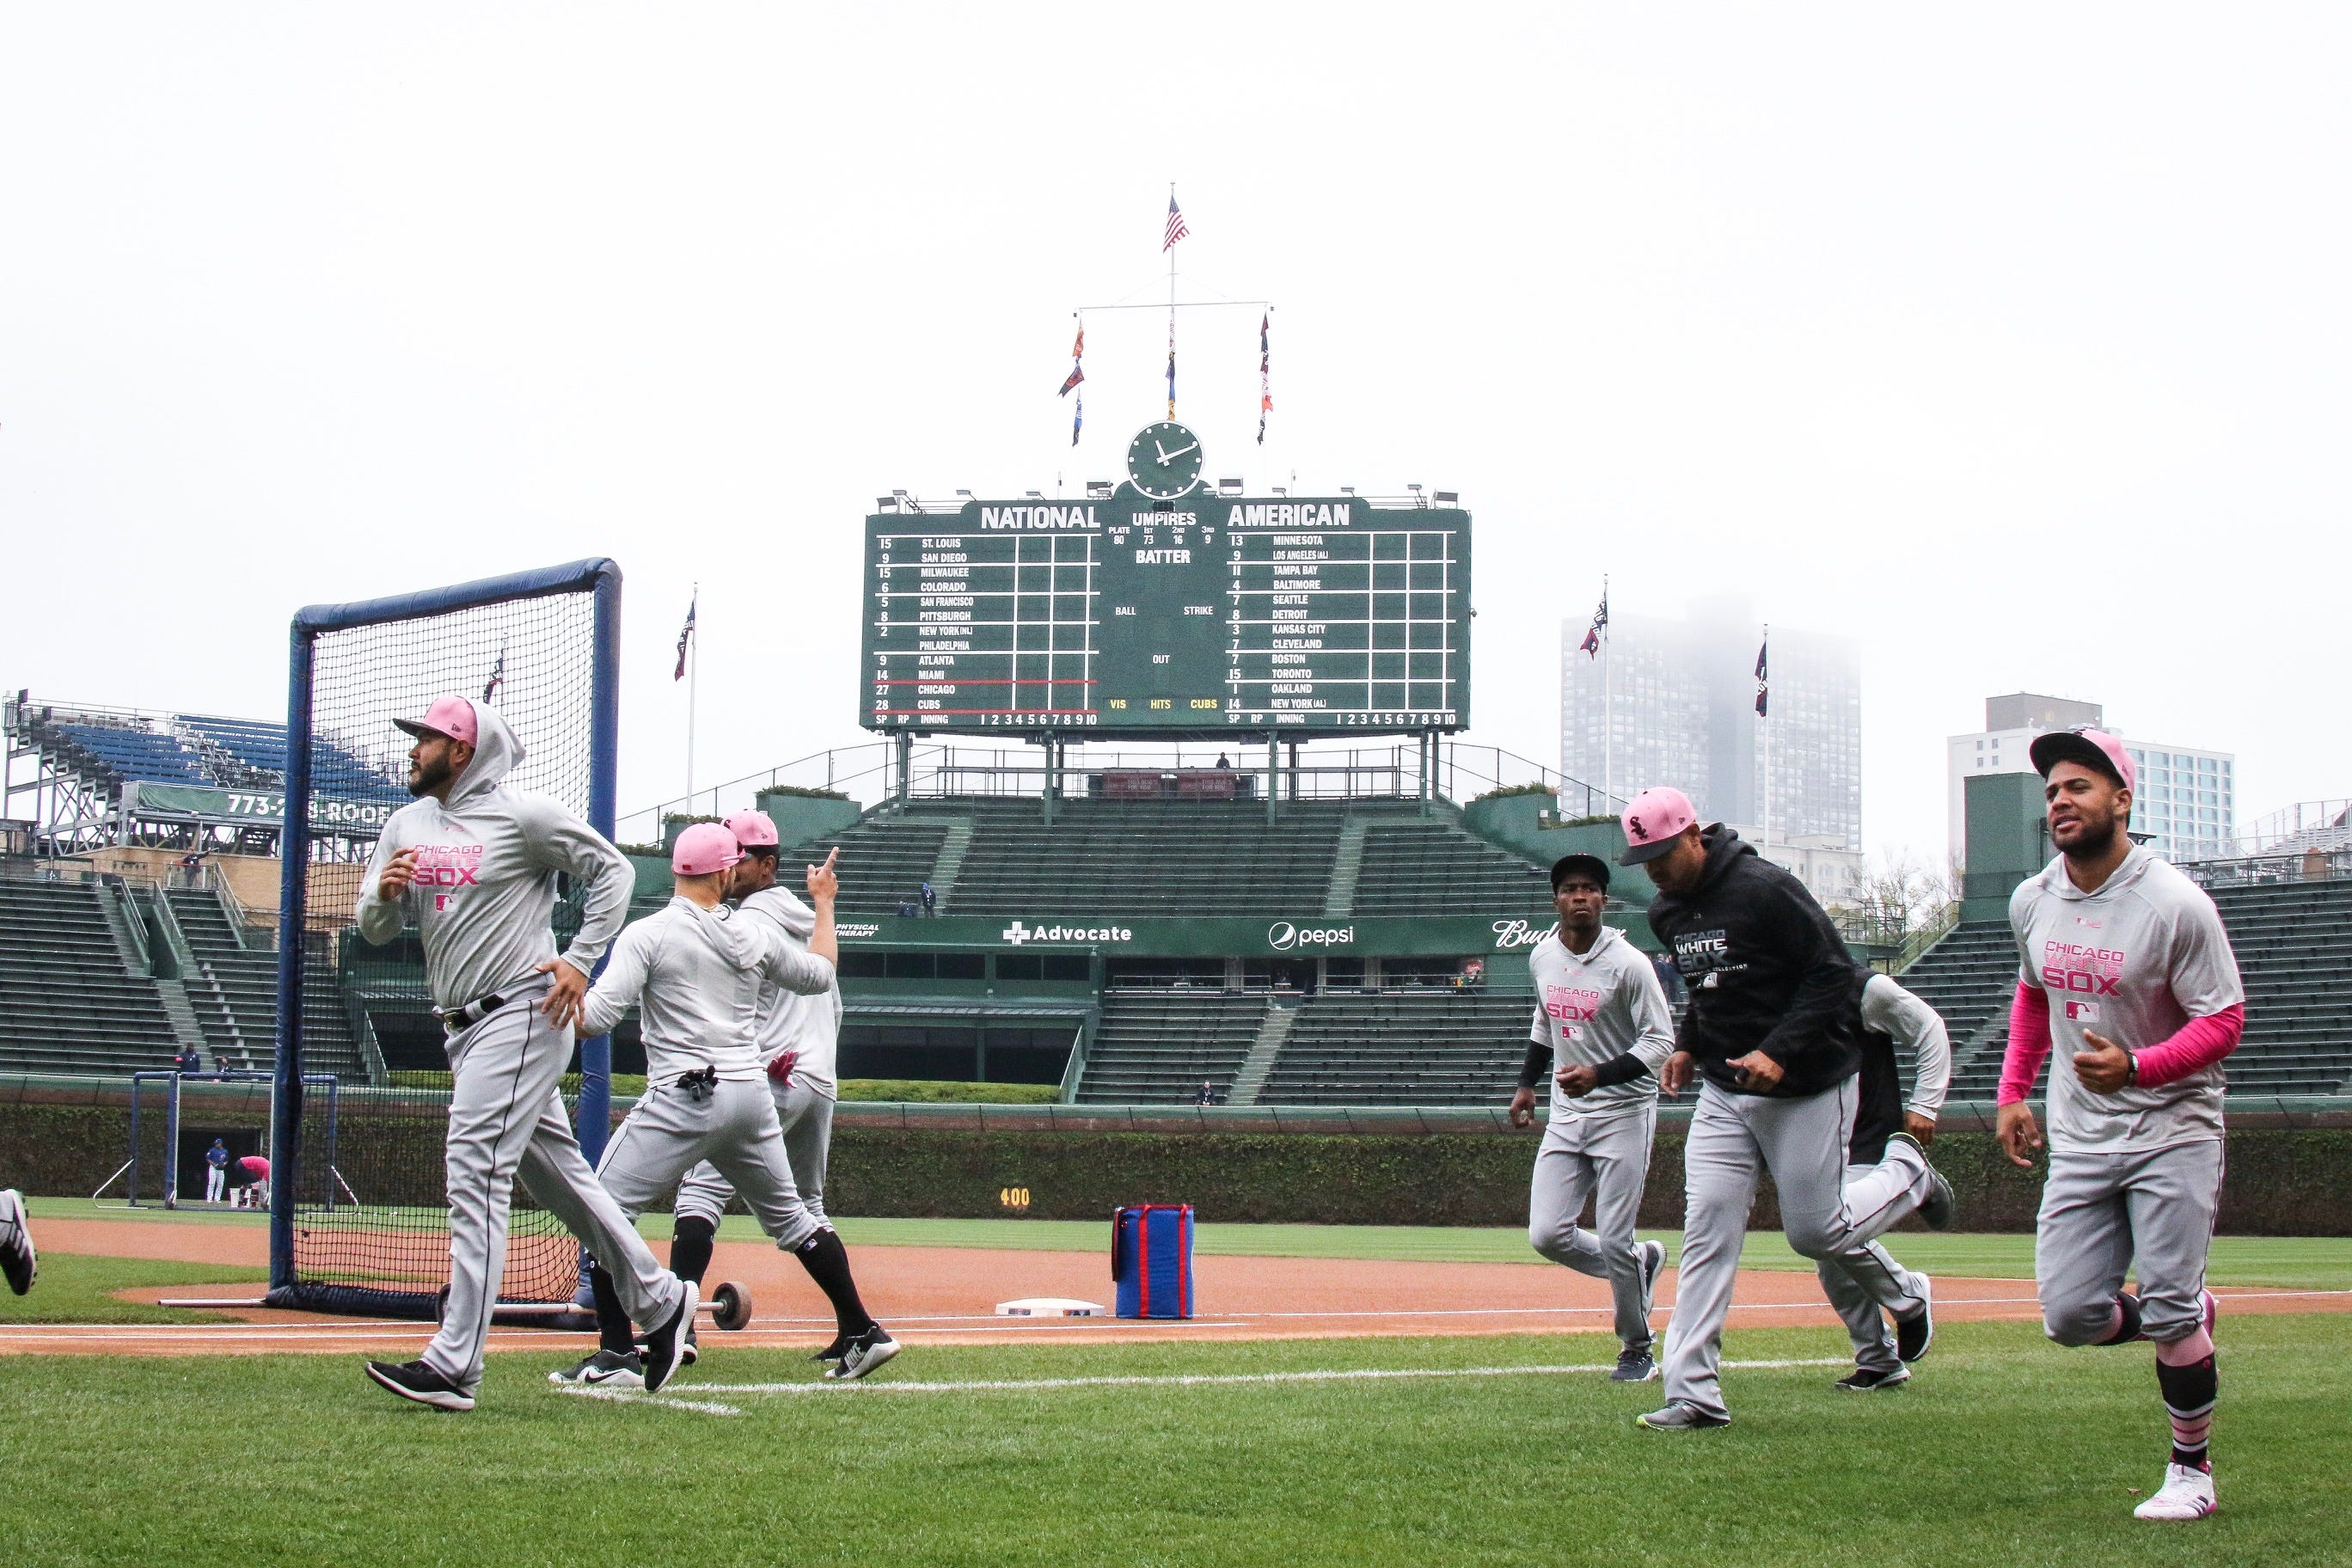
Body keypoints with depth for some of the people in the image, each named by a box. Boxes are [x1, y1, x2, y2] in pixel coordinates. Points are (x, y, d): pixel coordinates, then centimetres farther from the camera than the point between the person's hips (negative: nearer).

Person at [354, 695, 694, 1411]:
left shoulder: (523, 815, -7)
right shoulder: (408, 825, 14)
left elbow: (613, 871, -3)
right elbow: (374, 930, 12)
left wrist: (580, 960, -12)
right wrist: (385, 894, -11)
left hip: (521, 1012, -8)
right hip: (464, 1029, 8)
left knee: (475, 1172, -16)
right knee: (556, 1175, 14)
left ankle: (454, 1365, -20)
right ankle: (660, 1300, 27)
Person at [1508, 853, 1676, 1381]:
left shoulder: (1628, 965, -14)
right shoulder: (1542, 958, 5)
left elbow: (1660, 1041, -14)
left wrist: (1599, 1074, -27)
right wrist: (1527, 1084, 17)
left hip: (1624, 1111, -6)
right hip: (1566, 1115, 6)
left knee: (1613, 1241, -6)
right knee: (1546, 1235, -3)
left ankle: (1637, 1350, 15)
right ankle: (1640, 1263, 24)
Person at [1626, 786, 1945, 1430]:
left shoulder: (1764, 889, -19)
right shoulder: (1667, 911, 6)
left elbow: (1834, 972, -18)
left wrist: (1779, 1051, -25)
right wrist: (1689, 1046, 9)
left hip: (1806, 1087, -6)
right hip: (1723, 1093, 6)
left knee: (1814, 1229, 1)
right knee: (1708, 1230, -4)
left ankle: (1905, 1174, 32)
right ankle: (1693, 1394, -5)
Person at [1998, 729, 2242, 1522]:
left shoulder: (2176, 905, -16)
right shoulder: (2031, 901, 4)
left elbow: (2223, 1023, -15)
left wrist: (2136, 1067, -30)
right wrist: (2013, 1090, 13)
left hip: (2171, 1135, -5)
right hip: (2079, 1140, 6)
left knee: (2169, 1313, -7)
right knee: (2070, 1316, -1)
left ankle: (2192, 1472, 12)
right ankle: (2187, 1318, 29)